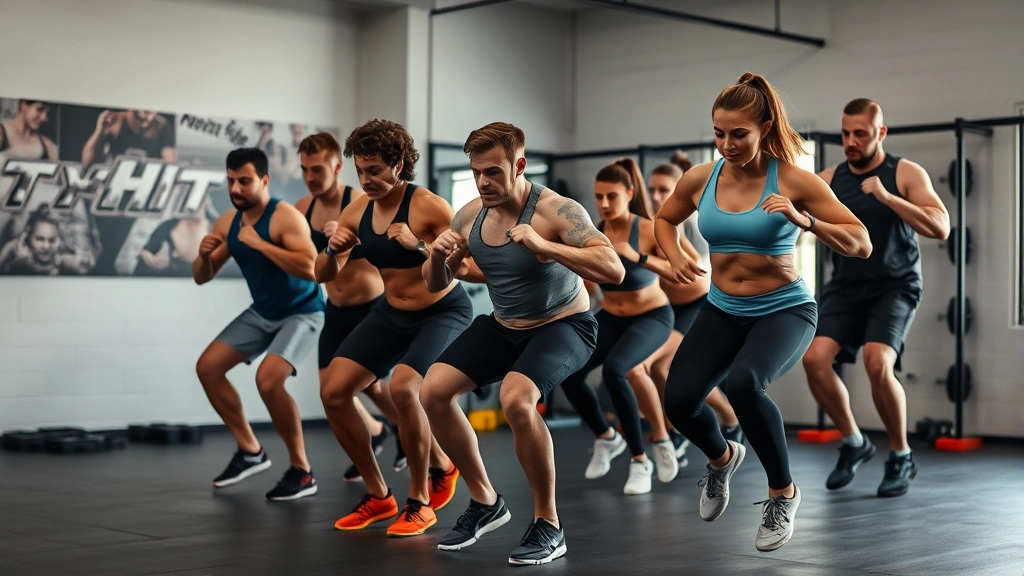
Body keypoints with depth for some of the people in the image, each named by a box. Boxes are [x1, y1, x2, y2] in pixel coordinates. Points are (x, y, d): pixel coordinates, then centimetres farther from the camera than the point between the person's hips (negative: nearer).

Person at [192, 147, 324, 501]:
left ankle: (301, 471, -11)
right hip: (261, 312, 8)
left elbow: (310, 268, -38)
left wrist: (260, 243, -34)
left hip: (301, 312, -8)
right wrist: (204, 255, -17)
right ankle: (250, 451, 17)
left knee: (268, 380, -27)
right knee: (207, 367, 4)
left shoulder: (286, 217, -24)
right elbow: (202, 278, 6)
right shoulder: (227, 223, -2)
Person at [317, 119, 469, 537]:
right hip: (392, 313, 7)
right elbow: (324, 277, 2)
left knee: (403, 387, -30)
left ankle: (420, 503, -8)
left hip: (444, 312, -7)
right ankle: (378, 496, 13)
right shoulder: (356, 211, -5)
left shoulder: (429, 206, -23)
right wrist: (333, 250, -20)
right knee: (333, 392, -4)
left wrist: (419, 245, -39)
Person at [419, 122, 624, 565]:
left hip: (563, 325, -7)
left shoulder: (556, 211, -24)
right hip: (502, 326, 7)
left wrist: (543, 246, -43)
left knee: (516, 399, -32)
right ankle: (486, 503, 11)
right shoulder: (469, 216, -5)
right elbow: (435, 285, 7)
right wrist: (438, 256, -17)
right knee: (433, 392, -7)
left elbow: (614, 270, -34)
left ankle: (549, 525, -14)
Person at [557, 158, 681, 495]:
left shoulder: (649, 230, -21)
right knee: (569, 374, -15)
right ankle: (606, 438, 14)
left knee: (613, 370, -31)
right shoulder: (591, 235, -11)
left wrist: (637, 257, -41)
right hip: (610, 318, 4)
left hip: (652, 317, -4)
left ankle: (640, 461, -15)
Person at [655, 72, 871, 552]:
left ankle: (783, 492, -6)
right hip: (722, 311, 4)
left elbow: (861, 245, -13)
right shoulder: (699, 180, -3)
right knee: (678, 401, -16)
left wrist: (804, 221, -28)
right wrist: (675, 256, -1)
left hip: (784, 310, -4)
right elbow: (664, 220, 19)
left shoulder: (793, 181, -14)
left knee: (742, 384, -34)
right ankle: (721, 458, 23)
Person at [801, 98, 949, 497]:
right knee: (815, 358, -18)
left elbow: (940, 228, -17)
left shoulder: (906, 174, -5)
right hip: (846, 286, 3)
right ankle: (853, 442, 6)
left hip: (894, 287, -3)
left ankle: (901, 457, -1)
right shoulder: (828, 180, 2)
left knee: (878, 363, -25)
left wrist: (887, 197, -27)